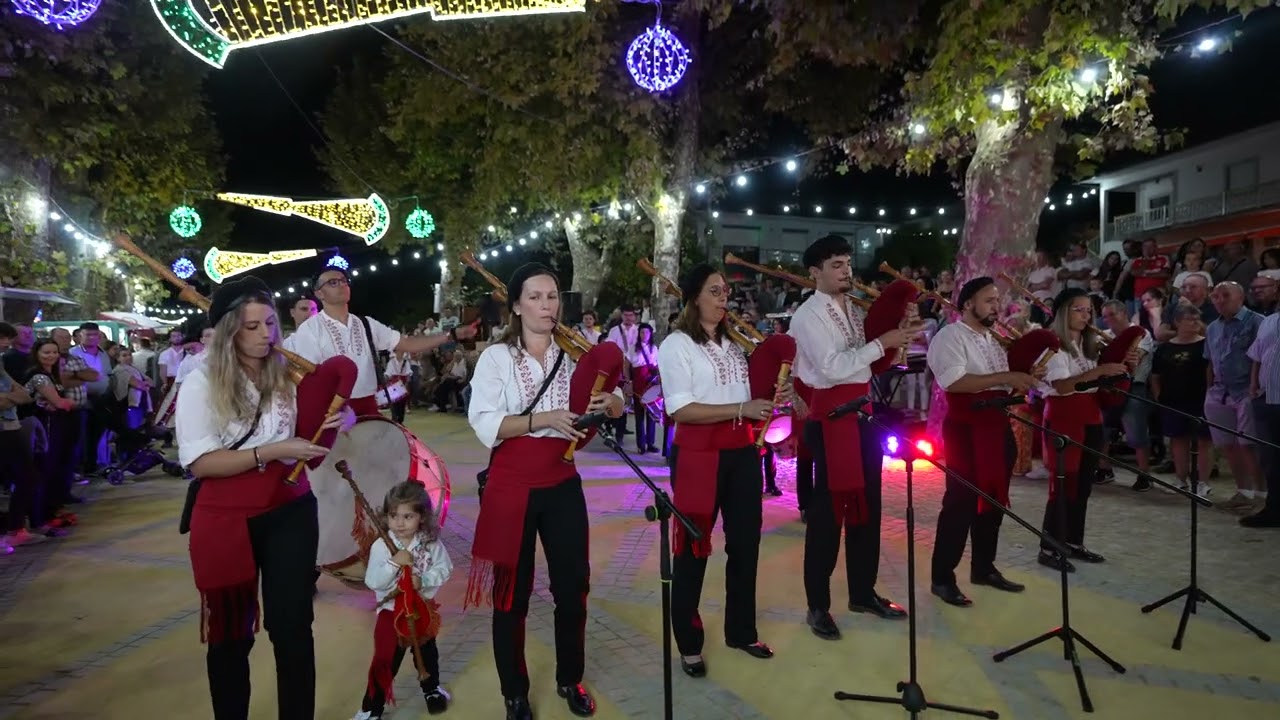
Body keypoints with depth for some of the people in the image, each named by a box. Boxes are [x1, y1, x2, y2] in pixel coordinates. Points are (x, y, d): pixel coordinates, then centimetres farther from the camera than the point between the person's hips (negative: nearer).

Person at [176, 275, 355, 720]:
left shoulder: (289, 373, 1)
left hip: (290, 512, 2)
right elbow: (200, 463, -14)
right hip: (227, 519, -1)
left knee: (293, 627, 6)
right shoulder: (202, 383, -7)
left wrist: (332, 425, -9)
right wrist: (272, 452, -23)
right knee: (230, 633, 15)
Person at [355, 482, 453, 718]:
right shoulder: (381, 546, -18)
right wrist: (394, 563, -33)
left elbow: (443, 569, -13)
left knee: (427, 653, 23)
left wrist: (423, 580, -29)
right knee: (384, 661, 2)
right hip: (391, 610, -2)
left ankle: (431, 688, 49)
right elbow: (372, 582, -21)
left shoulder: (431, 543, -15)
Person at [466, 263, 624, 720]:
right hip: (512, 487, -3)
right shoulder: (496, 357, -6)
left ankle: (570, 680, 34)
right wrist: (542, 419, -28)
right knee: (512, 593, 9)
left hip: (563, 485, 3)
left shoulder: (574, 354, 3)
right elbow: (483, 425, -17)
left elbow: (615, 404, 8)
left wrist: (609, 403, -15)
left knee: (573, 585, 11)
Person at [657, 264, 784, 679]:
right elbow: (680, 409, -19)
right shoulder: (677, 344, -9)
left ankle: (741, 631, 33)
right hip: (699, 454, -7)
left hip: (741, 451, 7)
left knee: (745, 541, 15)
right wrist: (741, 409, -25)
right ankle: (689, 644, 20)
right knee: (693, 547, 5)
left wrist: (767, 404, 2)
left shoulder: (734, 342, 14)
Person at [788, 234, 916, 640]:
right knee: (828, 508, -1)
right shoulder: (809, 315, -10)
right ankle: (818, 605, 13)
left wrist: (893, 345, 2)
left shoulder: (852, 312, 16)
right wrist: (881, 343, -19)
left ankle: (863, 593, 30)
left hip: (863, 411, 9)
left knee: (867, 503, 15)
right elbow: (833, 367, -22)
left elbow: (861, 362, 16)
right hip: (831, 416, -8)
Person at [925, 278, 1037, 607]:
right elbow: (954, 382, -24)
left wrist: (1021, 382, 6)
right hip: (966, 429, -9)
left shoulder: (993, 341, 18)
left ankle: (983, 568, 28)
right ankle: (942, 578, 5)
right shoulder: (949, 336, -10)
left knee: (993, 500, 14)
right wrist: (1005, 377, -24)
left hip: (997, 426, 9)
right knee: (961, 502, -5)